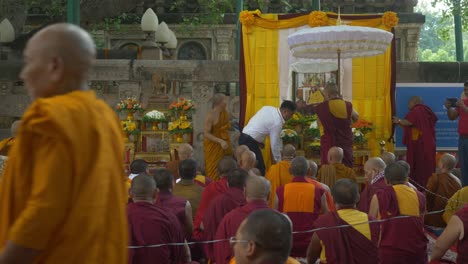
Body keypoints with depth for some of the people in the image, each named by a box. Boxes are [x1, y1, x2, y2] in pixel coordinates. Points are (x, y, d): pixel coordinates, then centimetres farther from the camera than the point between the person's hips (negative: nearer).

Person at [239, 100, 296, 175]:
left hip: (243, 137, 9)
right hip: (250, 142, -9)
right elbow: (274, 144, -12)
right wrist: (279, 161, 0)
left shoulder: (267, 108, 7)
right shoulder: (277, 122, -16)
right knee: (260, 169, -7)